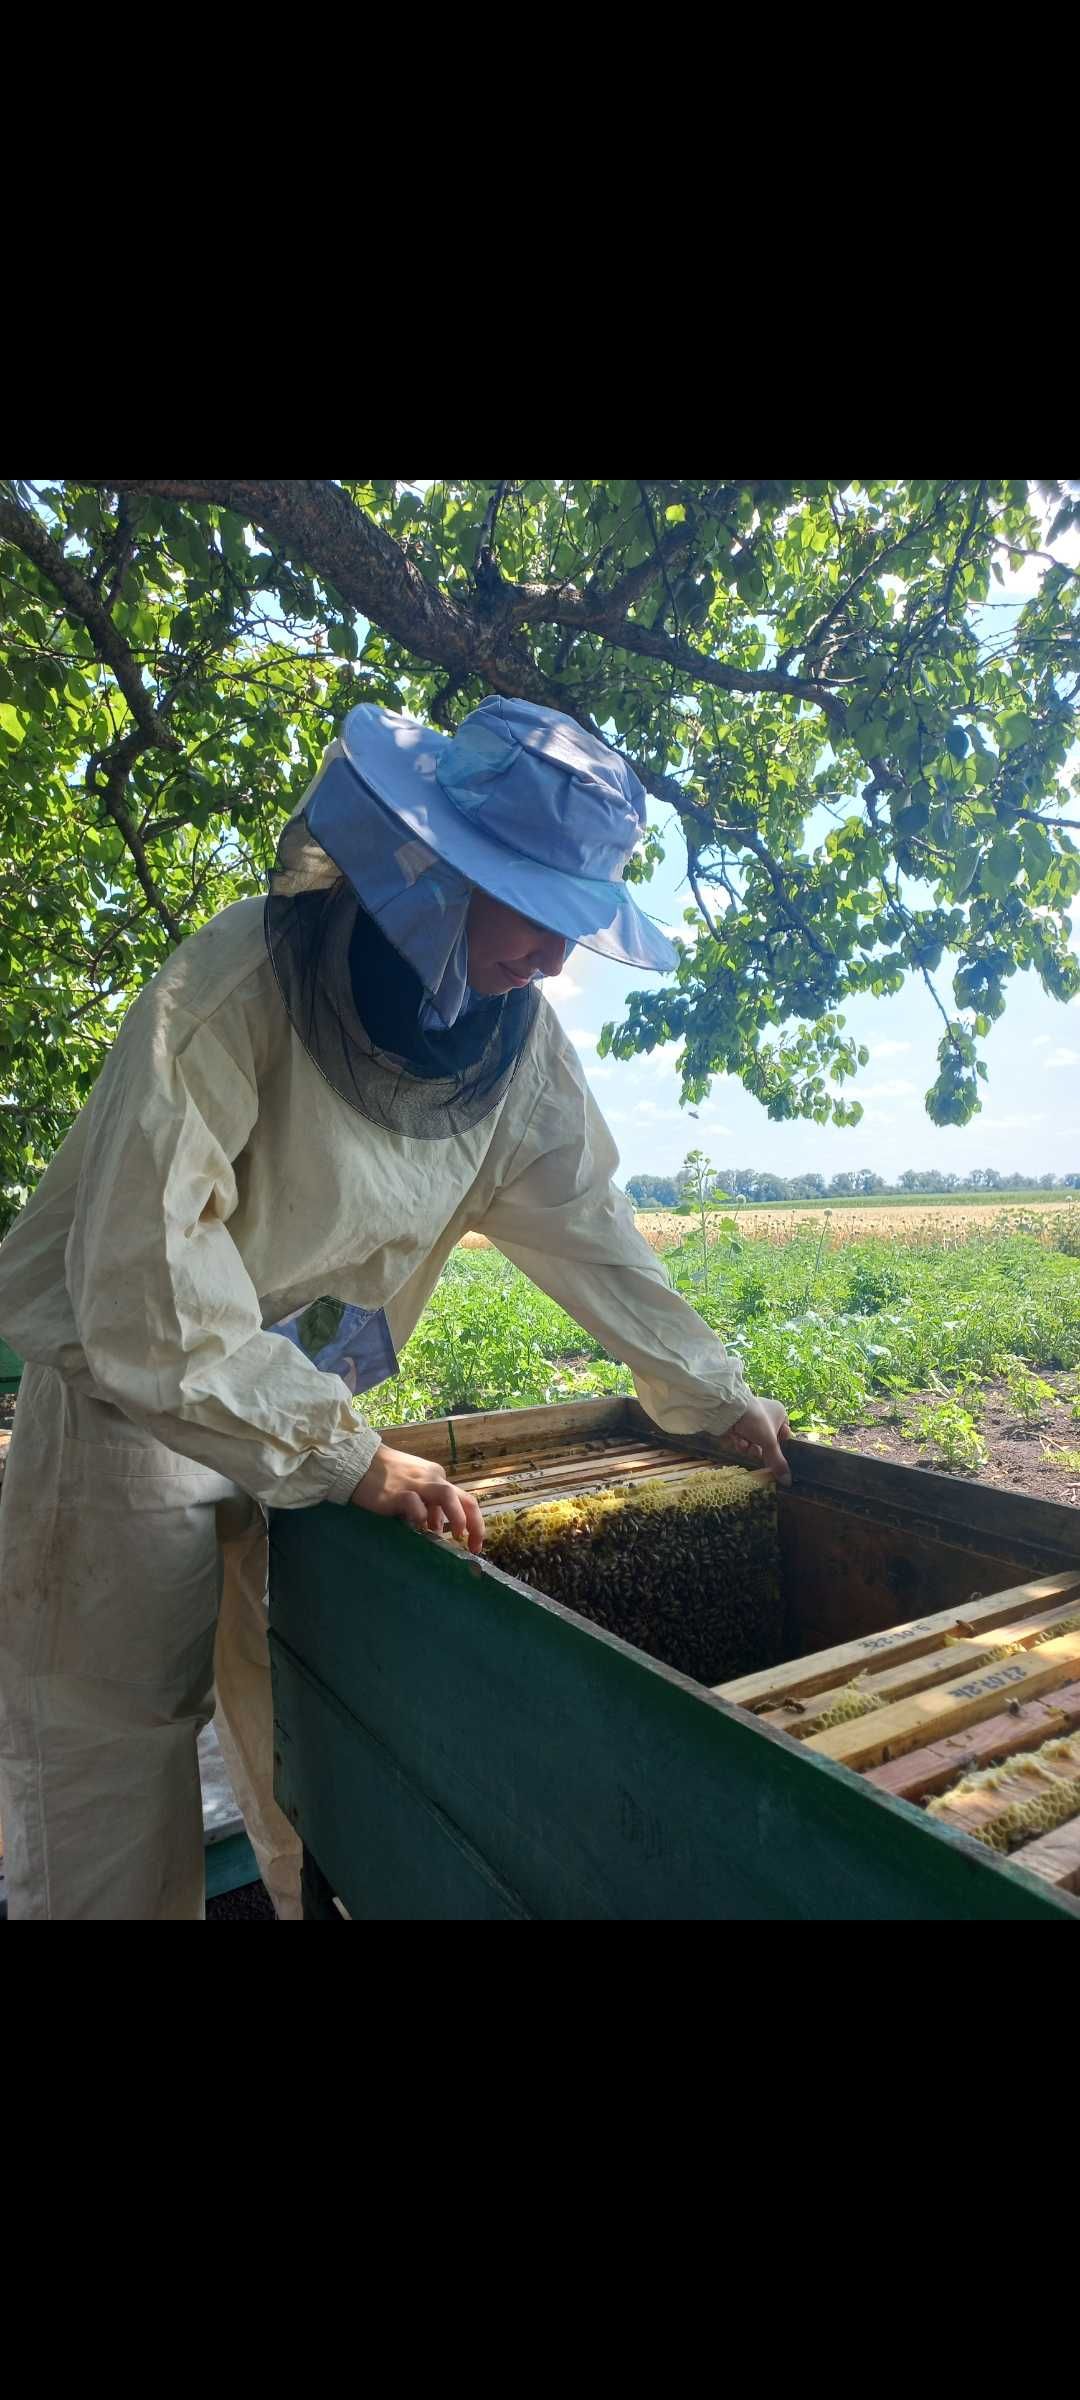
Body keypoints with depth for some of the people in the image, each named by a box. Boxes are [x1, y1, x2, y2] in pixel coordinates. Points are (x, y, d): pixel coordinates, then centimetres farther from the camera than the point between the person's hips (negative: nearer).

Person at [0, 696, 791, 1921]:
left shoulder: (517, 1033, -6)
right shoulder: (238, 988, -25)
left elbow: (583, 1224, 3)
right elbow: (145, 1297, -29)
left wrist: (718, 1396, 7)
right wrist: (350, 1460, -24)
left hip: (314, 1410, 5)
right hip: (129, 1407, -4)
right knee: (111, 1812, 6)